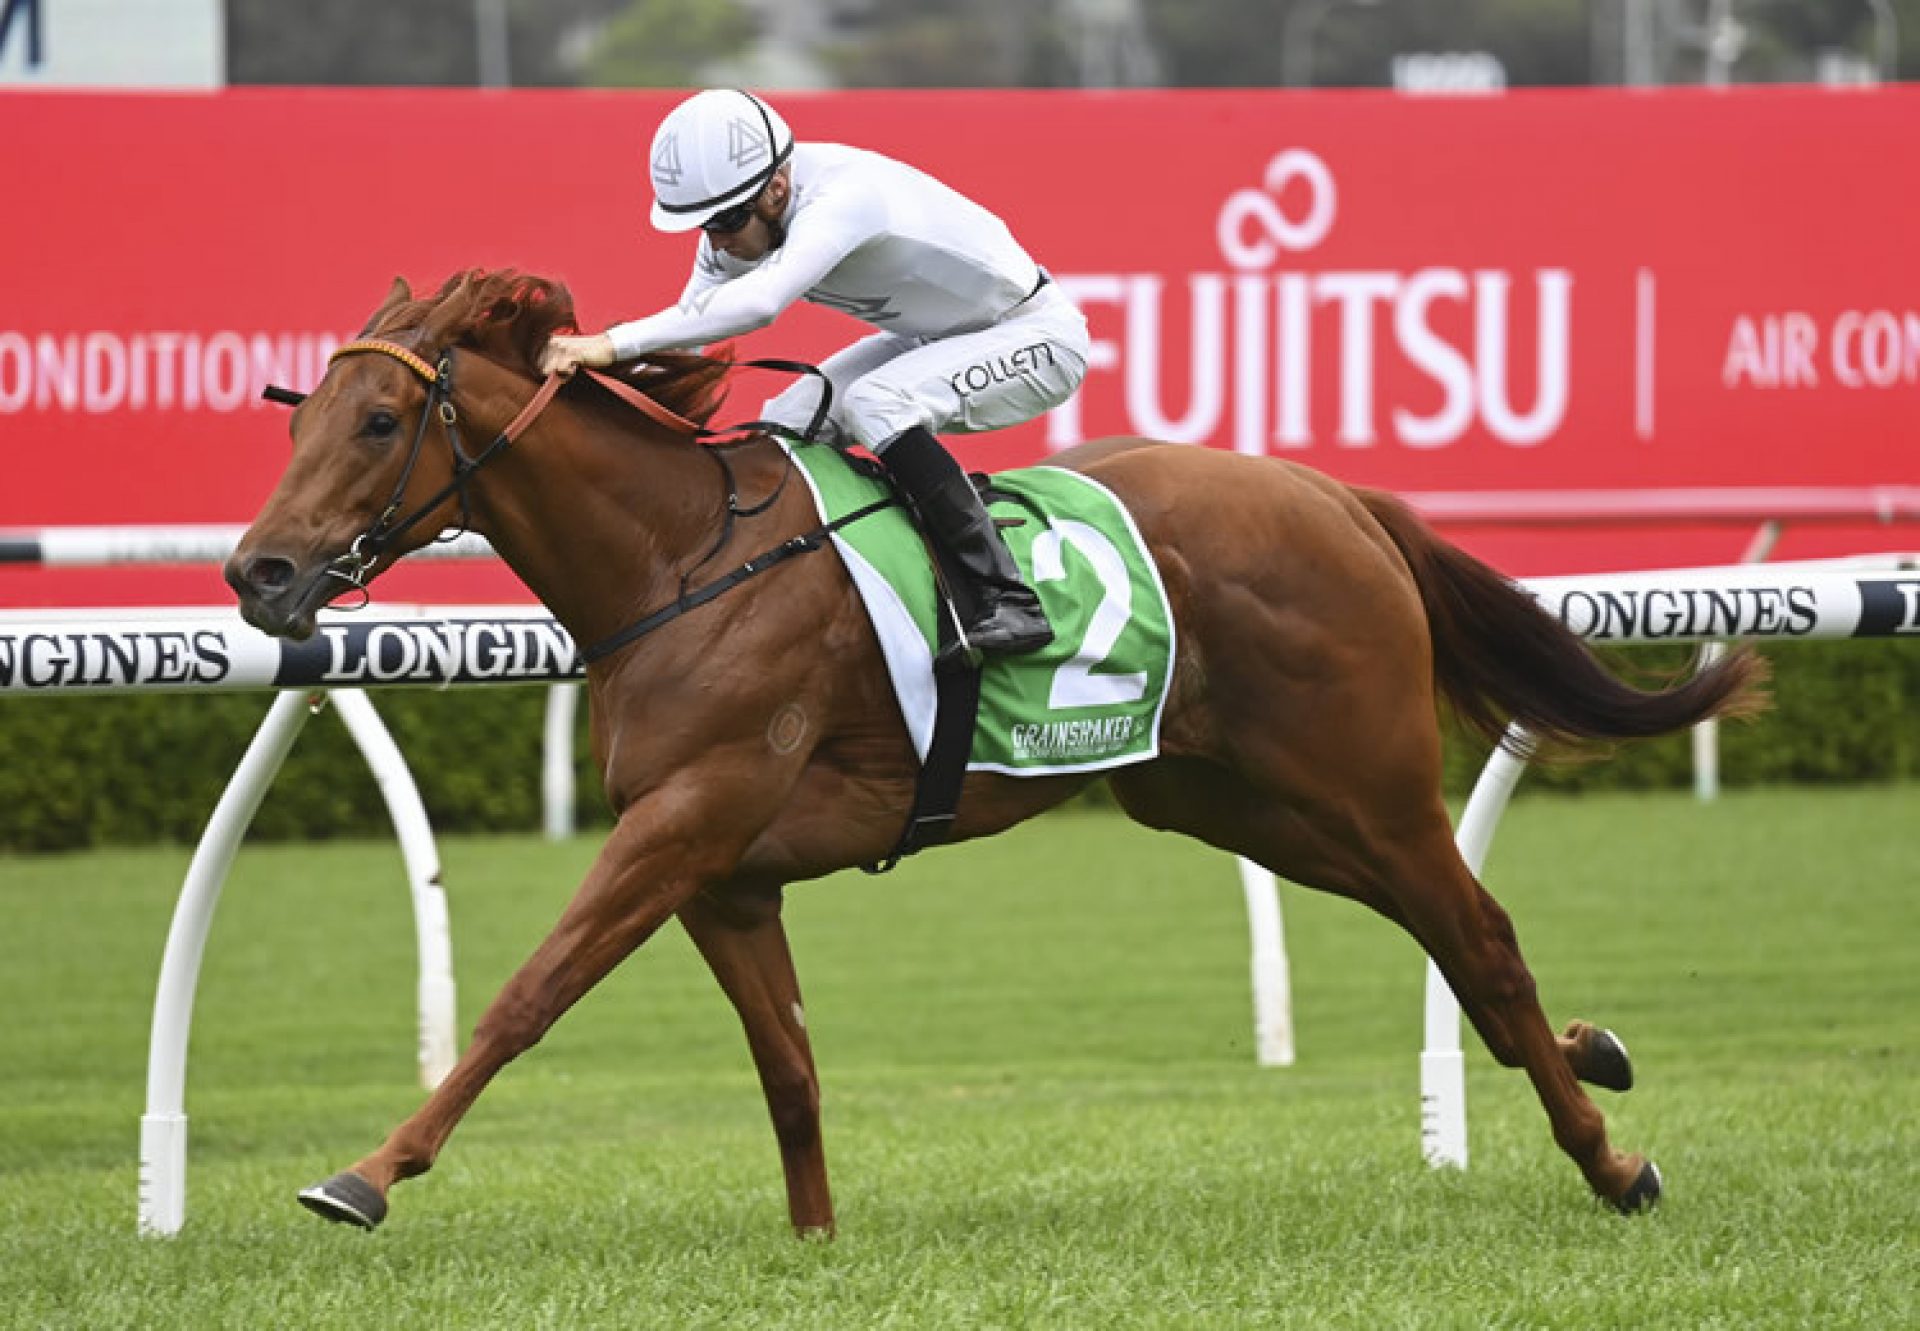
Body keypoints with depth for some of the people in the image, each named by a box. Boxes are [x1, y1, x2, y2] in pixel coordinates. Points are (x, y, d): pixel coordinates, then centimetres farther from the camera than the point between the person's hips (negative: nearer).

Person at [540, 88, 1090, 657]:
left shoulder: (843, 198, -35)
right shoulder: (739, 216, -8)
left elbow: (760, 301, -50)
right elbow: (686, 332, -2)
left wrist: (611, 344, -54)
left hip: (1040, 333, -9)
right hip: (936, 337, 9)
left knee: (875, 402, -31)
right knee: (787, 424, -4)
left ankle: (1004, 599, -30)